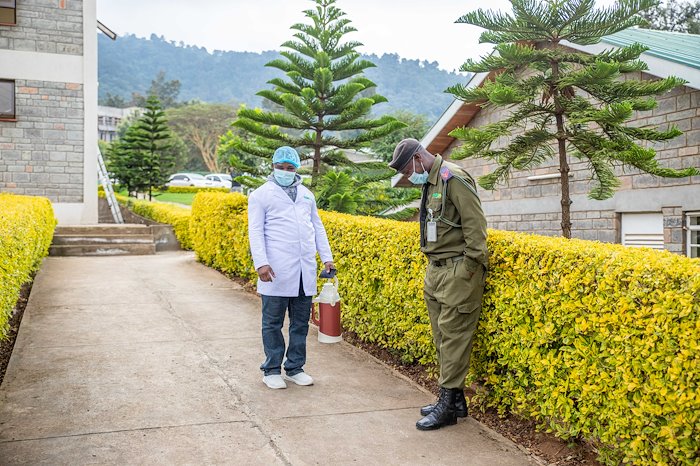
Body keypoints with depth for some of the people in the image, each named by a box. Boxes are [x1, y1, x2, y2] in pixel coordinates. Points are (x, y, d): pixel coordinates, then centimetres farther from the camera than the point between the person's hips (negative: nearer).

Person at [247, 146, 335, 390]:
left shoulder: (306, 194, 18)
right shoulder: (261, 195, 3)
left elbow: (318, 227, 21)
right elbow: (255, 231, -4)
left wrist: (327, 258, 12)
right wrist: (261, 263, -16)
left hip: (305, 270, 5)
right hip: (277, 271, -5)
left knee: (301, 322, 10)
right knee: (273, 323, 3)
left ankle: (295, 368, 22)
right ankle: (272, 370, 15)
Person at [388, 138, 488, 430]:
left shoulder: (453, 179, -13)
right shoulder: (430, 183, 16)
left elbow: (475, 226, -18)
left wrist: (469, 271, -17)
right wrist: (432, 270, 14)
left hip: (457, 272, -10)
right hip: (436, 271, 10)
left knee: (453, 338, -3)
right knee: (442, 339, 13)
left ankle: (448, 406, 5)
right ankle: (454, 399, 24)